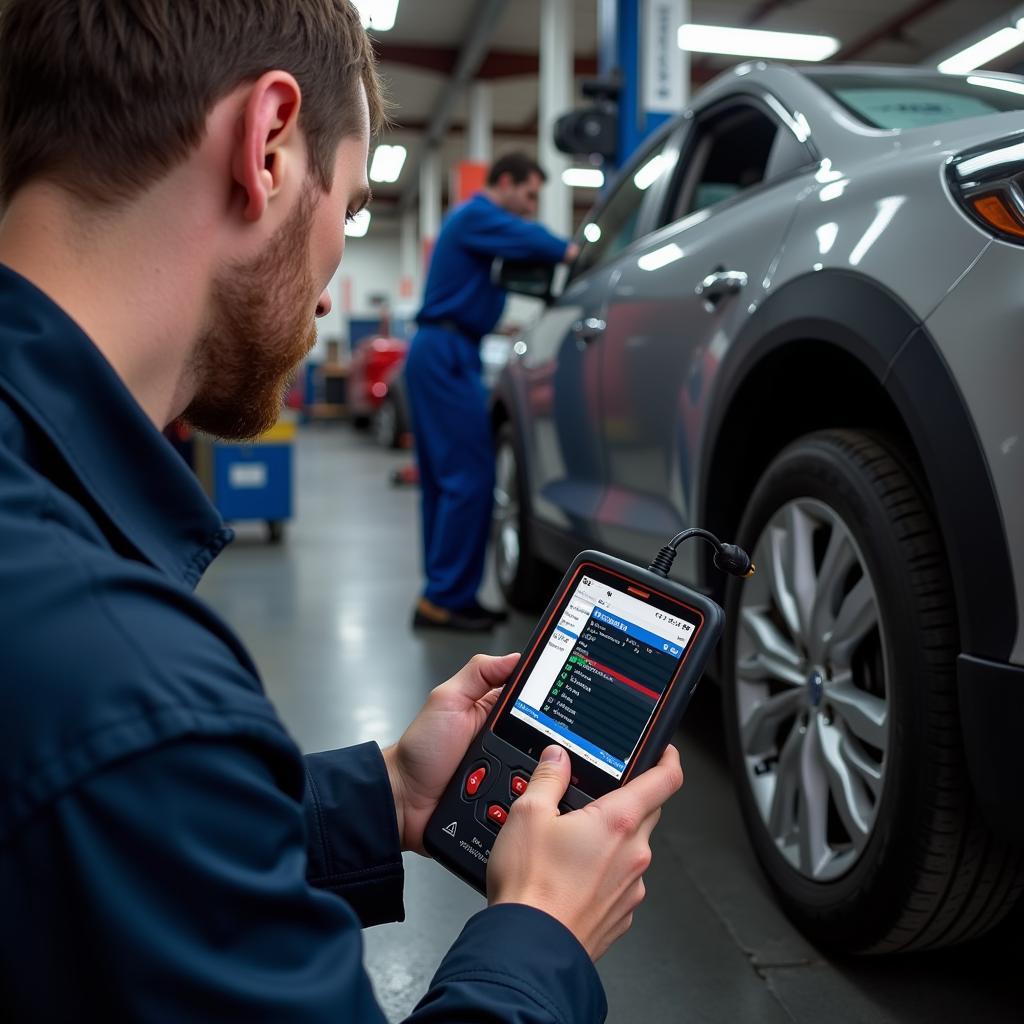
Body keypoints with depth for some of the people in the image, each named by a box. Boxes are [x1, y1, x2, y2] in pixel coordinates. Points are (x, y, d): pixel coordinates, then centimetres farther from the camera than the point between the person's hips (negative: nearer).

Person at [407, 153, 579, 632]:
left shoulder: (473, 219, 27)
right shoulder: (477, 215, -5)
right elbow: (529, 239, -22)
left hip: (438, 355, 11)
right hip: (447, 353, -11)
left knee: (444, 479, 9)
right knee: (469, 476, -12)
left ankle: (442, 596, 13)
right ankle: (445, 598, -10)